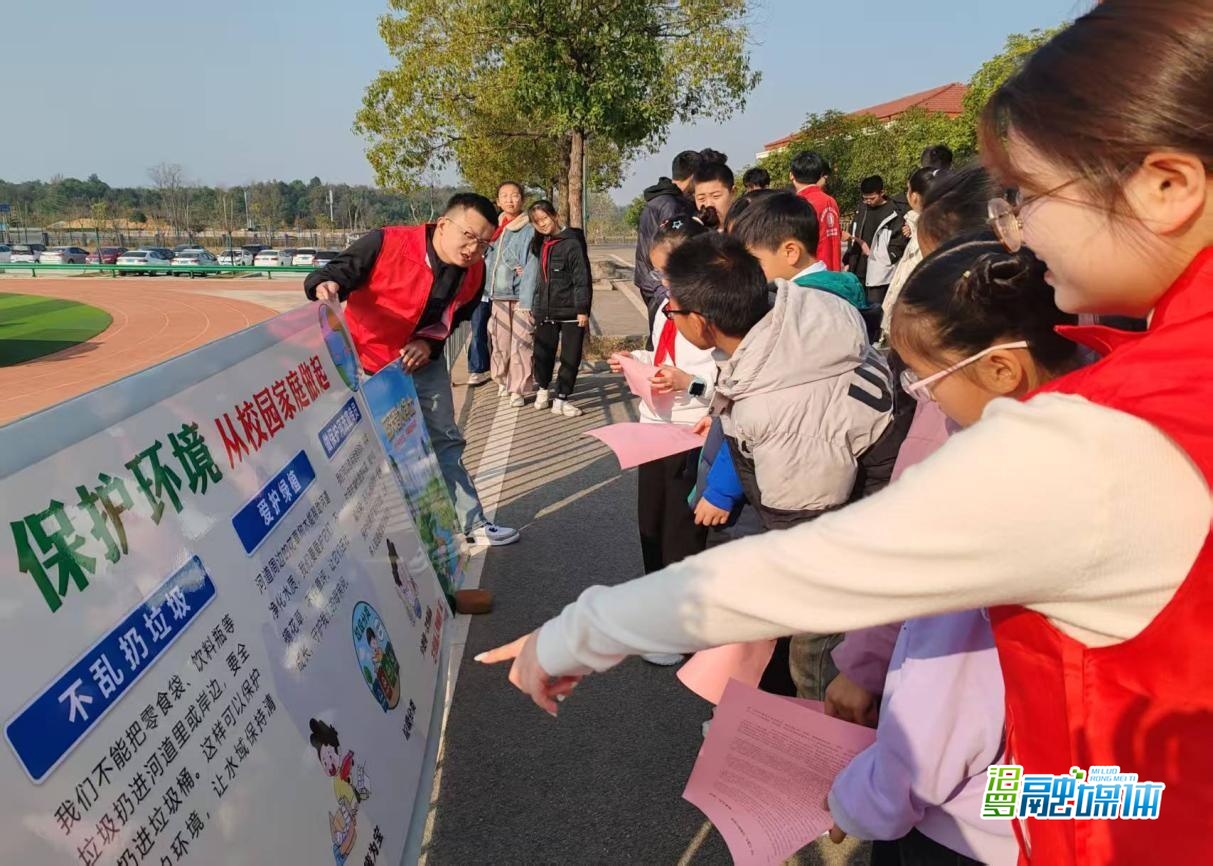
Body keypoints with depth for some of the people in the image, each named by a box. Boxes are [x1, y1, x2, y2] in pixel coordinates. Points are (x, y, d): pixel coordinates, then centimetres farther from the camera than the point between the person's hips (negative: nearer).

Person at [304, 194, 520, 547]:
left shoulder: (473, 272, -9)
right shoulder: (386, 244, -27)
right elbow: (335, 272, -21)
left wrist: (429, 343, -13)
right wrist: (326, 286, -46)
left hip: (423, 363, 5)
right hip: (364, 362, -5)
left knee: (445, 442, 12)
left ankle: (471, 523, 25)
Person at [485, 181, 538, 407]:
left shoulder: (529, 230, -7)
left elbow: (531, 268, -12)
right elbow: (487, 259, 14)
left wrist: (526, 302, -17)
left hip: (520, 295, -5)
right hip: (499, 295, 5)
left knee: (521, 344, -3)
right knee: (500, 342, 12)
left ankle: (518, 389, 7)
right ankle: (502, 380, 32)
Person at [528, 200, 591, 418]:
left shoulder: (572, 242, -10)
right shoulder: (541, 244, 12)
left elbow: (582, 278, -14)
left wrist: (582, 309, -17)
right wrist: (536, 307, 18)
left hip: (570, 312, -6)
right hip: (546, 311, 6)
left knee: (570, 357, 1)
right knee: (543, 353, 12)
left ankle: (560, 399, 10)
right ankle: (543, 390, 32)